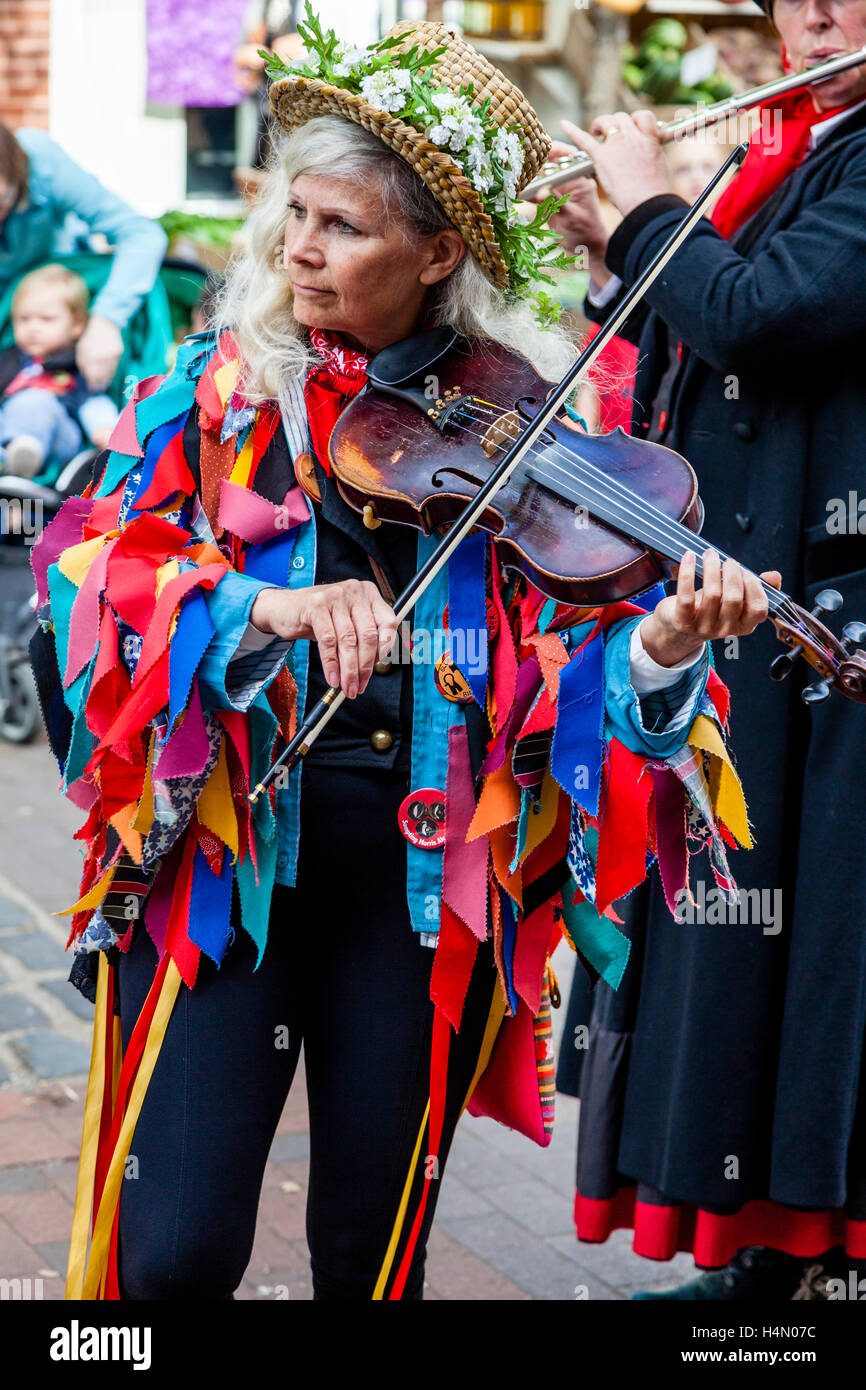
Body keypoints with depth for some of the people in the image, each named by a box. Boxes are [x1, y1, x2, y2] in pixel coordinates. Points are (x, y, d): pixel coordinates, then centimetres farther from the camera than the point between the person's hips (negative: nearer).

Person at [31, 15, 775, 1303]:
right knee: (177, 1245, -4)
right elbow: (86, 558, -9)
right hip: (227, 834, 0)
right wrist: (267, 606, -25)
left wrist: (657, 645, -25)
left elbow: (568, 649, -3)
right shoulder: (221, 390, 2)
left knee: (376, 1242, 11)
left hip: (430, 855, 1)